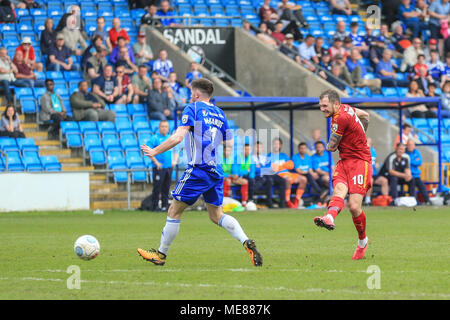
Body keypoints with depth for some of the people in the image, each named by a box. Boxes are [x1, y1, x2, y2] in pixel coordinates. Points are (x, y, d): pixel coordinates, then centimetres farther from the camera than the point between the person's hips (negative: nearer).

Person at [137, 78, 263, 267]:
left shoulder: (192, 108, -4)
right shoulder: (219, 113, 16)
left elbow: (178, 137, -14)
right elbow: (230, 145, 15)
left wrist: (154, 151, -6)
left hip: (198, 169, -7)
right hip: (216, 171, 7)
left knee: (174, 211, 4)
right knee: (216, 216, 11)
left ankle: (161, 254, 10)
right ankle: (247, 242, -9)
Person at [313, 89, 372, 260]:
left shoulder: (341, 118, -18)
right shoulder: (346, 108, 10)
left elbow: (331, 147, -9)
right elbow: (365, 115, 30)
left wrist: (327, 145, 15)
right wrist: (359, 136, 35)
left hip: (359, 162, -9)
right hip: (344, 161, 9)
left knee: (354, 206, -14)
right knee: (339, 189, -23)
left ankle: (362, 240, 10)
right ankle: (330, 218, -53)